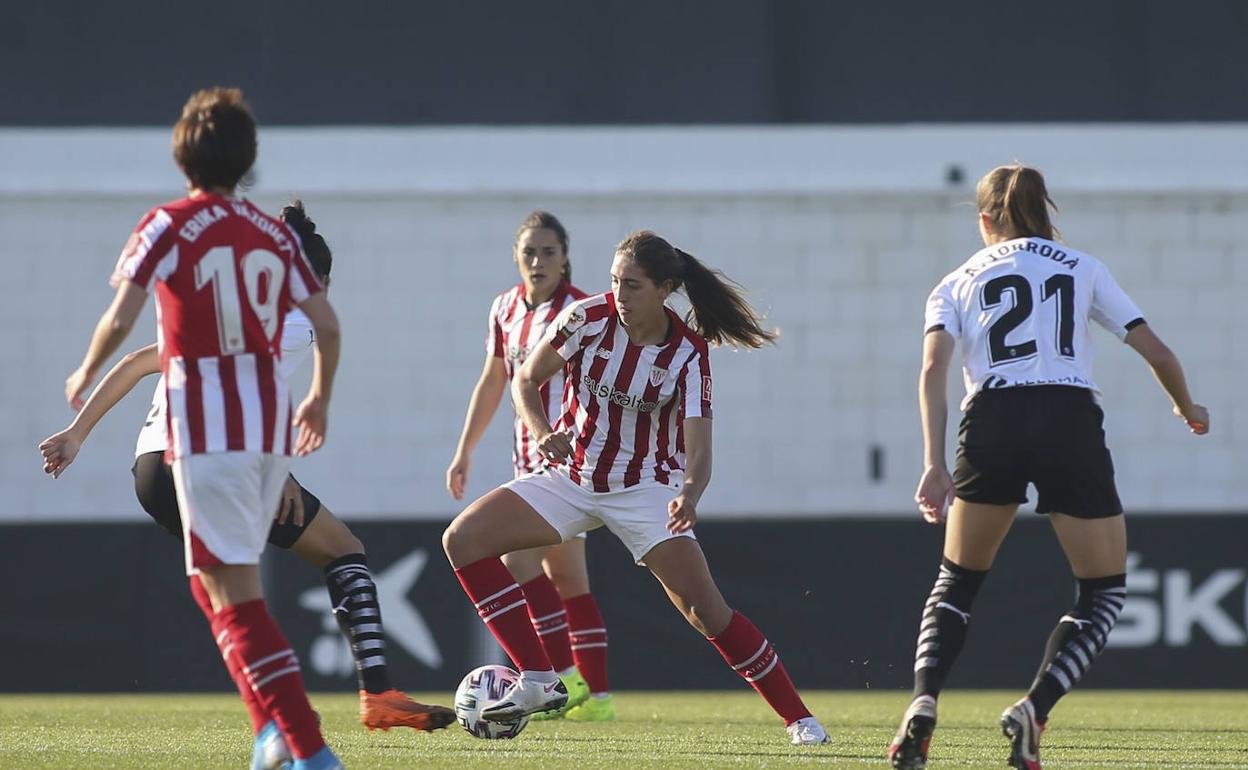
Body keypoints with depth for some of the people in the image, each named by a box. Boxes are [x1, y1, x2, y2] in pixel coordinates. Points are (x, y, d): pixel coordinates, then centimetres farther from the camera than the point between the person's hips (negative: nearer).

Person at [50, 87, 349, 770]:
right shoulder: (275, 234, 9)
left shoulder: (169, 227, -6)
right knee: (212, 577, 21)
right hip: (270, 419, 6)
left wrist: (86, 376, 6)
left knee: (234, 592, -7)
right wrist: (321, 399, 24)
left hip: (206, 425, -6)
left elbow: (121, 317, -12)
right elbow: (326, 324, 8)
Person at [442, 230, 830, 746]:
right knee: (462, 539, -13)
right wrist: (542, 432, -20)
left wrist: (689, 495, -47)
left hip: (646, 488, -4)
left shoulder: (689, 354, -18)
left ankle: (798, 718, -5)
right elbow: (526, 381, 0)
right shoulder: (587, 318, -13)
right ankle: (538, 682, -12)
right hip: (570, 477, 4)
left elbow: (698, 451, -24)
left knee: (704, 608, -17)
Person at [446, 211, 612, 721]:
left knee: (517, 560, -16)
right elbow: (493, 382, 21)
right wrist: (465, 450, 22)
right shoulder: (506, 308, 10)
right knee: (565, 577, 8)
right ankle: (596, 695, 12)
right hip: (531, 459, 8)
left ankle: (566, 680, -13)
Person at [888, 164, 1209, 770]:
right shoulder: (1084, 270, 20)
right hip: (1071, 421, -1)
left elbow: (933, 368, 1)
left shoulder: (956, 284, 19)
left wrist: (934, 464, -6)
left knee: (957, 582, 19)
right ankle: (1034, 709, -9)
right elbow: (1156, 352, 17)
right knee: (1106, 590, 13)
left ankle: (923, 704, -6)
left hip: (992, 422, 1)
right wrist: (1187, 409, 37)